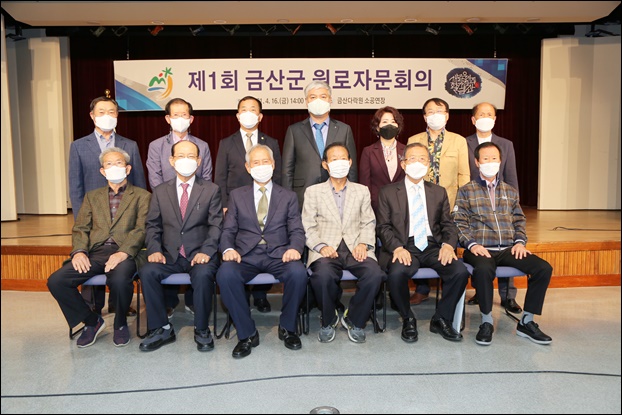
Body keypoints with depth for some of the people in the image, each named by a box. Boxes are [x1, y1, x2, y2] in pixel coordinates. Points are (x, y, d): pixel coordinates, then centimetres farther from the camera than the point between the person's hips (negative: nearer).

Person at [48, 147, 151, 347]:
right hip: (95, 253, 4)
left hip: (124, 253, -4)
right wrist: (79, 251, -7)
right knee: (56, 281, -18)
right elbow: (80, 229, 14)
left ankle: (120, 324, -3)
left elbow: (141, 230, -2)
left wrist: (124, 252, -19)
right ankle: (92, 321, 6)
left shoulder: (142, 196, 11)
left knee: (119, 279, -36)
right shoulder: (92, 196, 24)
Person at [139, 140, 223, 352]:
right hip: (170, 255, 3)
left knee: (203, 275, -33)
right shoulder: (160, 191, 13)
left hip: (199, 254, -2)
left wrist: (206, 251, -16)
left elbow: (215, 225, -1)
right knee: (147, 272, -25)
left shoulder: (211, 190, 6)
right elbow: (153, 225, 10)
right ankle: (161, 329, -9)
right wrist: (154, 250, -8)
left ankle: (202, 330, -13)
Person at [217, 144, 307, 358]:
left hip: (278, 254, 0)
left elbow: (297, 230, 7)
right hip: (245, 255, 1)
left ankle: (287, 327, -5)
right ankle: (247, 334, -13)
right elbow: (228, 230, 10)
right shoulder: (237, 195, 17)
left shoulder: (288, 196, 16)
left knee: (298, 273, -32)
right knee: (225, 274, -32)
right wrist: (228, 249, -13)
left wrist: (294, 248, -16)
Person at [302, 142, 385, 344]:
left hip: (355, 248, 2)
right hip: (326, 249, -1)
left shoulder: (362, 191, 19)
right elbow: (308, 227, 6)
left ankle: (354, 320, -2)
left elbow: (368, 223, 13)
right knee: (323, 275, -35)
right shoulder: (313, 192, 13)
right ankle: (329, 320, -4)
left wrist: (363, 244, -7)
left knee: (374, 274, -29)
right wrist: (321, 246, -12)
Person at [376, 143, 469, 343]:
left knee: (460, 272, -24)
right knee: (396, 273, -34)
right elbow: (383, 227, 1)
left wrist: (448, 244, -9)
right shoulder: (388, 193, 9)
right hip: (404, 246, -3)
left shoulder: (439, 192, 18)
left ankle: (441, 319, 1)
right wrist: (397, 248, -18)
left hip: (433, 246, 3)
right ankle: (408, 320, -4)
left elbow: (448, 224, 13)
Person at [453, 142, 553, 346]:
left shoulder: (510, 191, 21)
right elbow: (459, 223, 1)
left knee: (544, 268, -20)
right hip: (480, 250, -4)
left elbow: (519, 220, 20)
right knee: (483, 269, -39)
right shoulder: (466, 191, 8)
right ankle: (486, 322, -18)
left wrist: (520, 242, 2)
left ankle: (527, 322, -5)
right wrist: (472, 244, -13)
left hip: (508, 249, 4)